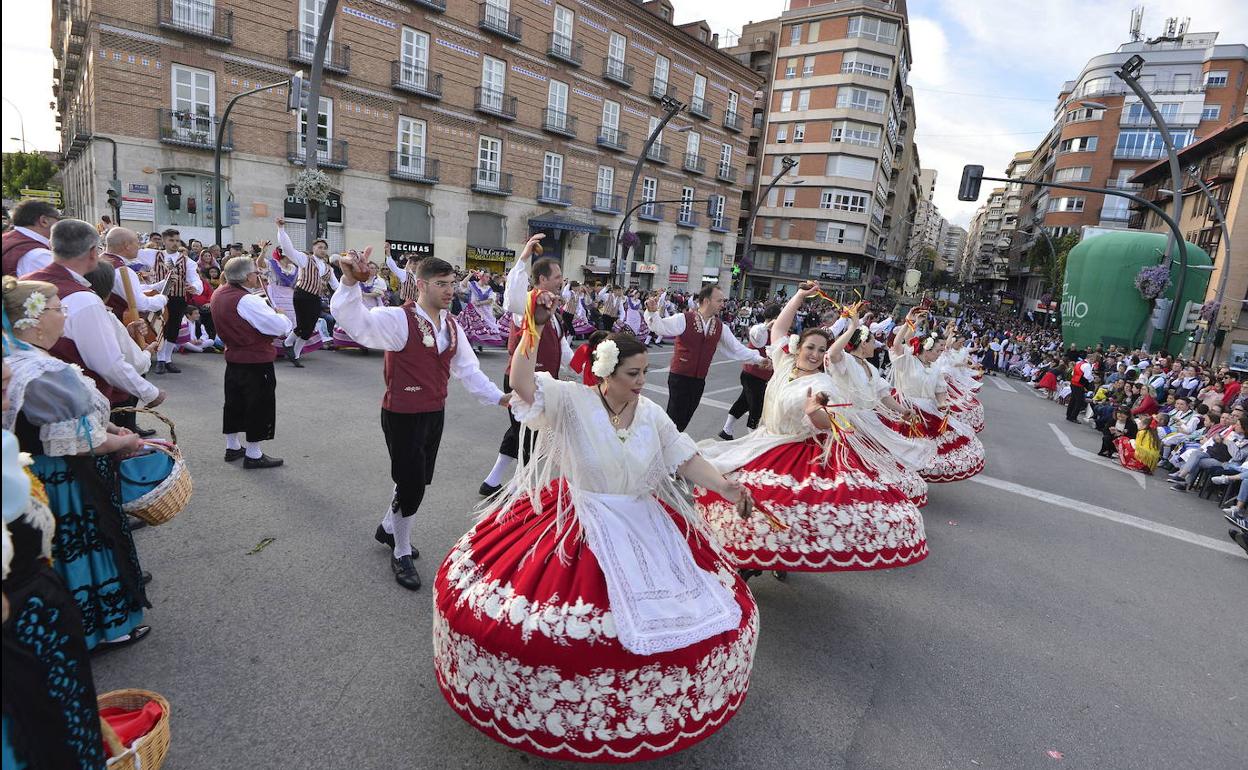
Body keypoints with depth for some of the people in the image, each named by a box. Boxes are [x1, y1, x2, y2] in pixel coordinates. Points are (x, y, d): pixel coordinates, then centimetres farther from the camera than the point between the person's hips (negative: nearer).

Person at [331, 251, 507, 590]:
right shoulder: (399, 319, -18)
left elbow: (468, 370, 10)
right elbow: (353, 319, -33)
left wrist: (501, 398, 5)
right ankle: (401, 553, 27)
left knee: (419, 481, 20)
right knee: (411, 485, 2)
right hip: (403, 417, -7)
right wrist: (350, 281, -51)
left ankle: (388, 528, 48)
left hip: (435, 414, 7)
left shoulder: (452, 326, 5)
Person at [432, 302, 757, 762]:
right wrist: (535, 329, -36)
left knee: (656, 615, 6)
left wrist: (723, 486, -11)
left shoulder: (651, 414, 0)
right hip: (581, 525, -4)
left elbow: (685, 459, 3)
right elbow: (522, 383, -27)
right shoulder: (572, 401, -14)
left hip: (644, 523, 5)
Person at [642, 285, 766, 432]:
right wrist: (652, 312, -40)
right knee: (675, 417, -3)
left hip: (699, 381, 6)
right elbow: (660, 327, -21)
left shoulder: (720, 327, 6)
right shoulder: (684, 319, -11)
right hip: (680, 378, -6)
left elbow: (737, 349, 11)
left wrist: (758, 359, 6)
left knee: (685, 419, 15)